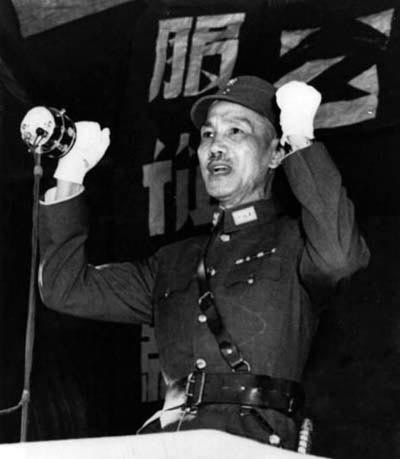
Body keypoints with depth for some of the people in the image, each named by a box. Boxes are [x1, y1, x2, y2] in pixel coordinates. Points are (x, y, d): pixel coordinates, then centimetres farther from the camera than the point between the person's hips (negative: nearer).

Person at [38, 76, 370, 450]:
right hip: (164, 439, 5)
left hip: (251, 438, -5)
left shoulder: (291, 241, 10)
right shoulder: (174, 262, 27)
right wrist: (69, 176, 21)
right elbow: (67, 288, 25)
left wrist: (300, 138, -8)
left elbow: (338, 255, -15)